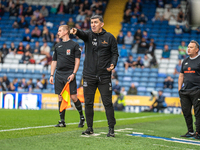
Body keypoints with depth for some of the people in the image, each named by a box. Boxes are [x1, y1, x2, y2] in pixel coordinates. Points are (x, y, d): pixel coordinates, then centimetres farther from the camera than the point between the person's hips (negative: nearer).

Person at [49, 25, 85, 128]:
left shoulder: (74, 45, 1)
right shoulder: (57, 46, 17)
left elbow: (77, 60, -2)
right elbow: (54, 61, 19)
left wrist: (73, 74, -12)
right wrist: (51, 75, 10)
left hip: (69, 74, -5)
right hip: (59, 74, 5)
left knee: (73, 97, -8)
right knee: (61, 98, 3)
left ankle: (82, 117, 10)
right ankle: (62, 121, 7)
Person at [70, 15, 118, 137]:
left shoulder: (109, 37, 3)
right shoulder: (89, 35, 5)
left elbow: (115, 53, 6)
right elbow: (82, 34, -17)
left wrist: (113, 64, -12)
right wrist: (76, 31, -41)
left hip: (104, 76, -2)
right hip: (89, 75, 2)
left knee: (107, 103, -2)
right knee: (88, 103, 5)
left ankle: (111, 128, 5)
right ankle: (90, 128, 15)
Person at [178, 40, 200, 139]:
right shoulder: (185, 61, 17)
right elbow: (181, 75, 21)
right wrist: (179, 89, 12)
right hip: (185, 91, 7)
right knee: (186, 112, 7)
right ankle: (190, 132, 15)